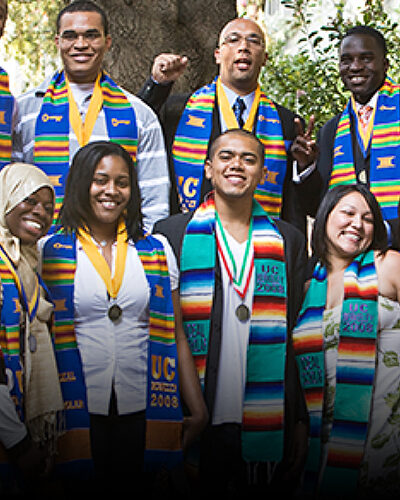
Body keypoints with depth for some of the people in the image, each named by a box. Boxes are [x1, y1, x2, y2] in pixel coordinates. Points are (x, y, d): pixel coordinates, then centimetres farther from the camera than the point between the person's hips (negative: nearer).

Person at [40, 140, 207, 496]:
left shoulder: (157, 251, 9)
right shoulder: (50, 253, 2)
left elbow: (176, 337, 9)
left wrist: (198, 410, 2)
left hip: (143, 411, 2)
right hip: (79, 411, -1)